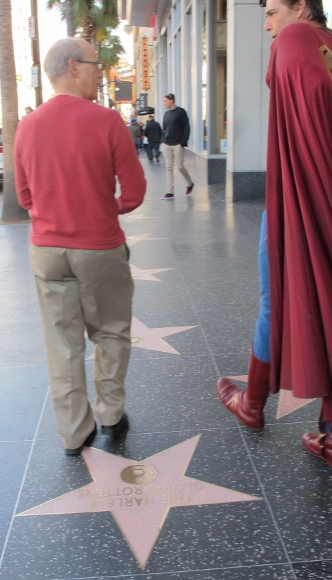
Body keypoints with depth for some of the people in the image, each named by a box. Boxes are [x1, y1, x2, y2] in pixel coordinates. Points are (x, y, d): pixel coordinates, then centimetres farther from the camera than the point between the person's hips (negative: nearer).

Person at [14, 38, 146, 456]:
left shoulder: (27, 126, 0)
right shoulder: (106, 121, -12)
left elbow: (25, 197, 7)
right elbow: (134, 193, -9)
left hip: (46, 250, 3)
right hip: (100, 249, -3)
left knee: (62, 343, 10)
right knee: (110, 334, 16)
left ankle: (74, 433, 21)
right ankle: (111, 414, 28)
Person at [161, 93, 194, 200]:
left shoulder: (181, 112, -4)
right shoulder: (166, 114, 13)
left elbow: (186, 128, -7)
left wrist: (183, 142, -13)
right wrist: (163, 140, 5)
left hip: (177, 145, -6)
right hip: (166, 145, 6)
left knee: (179, 166, -3)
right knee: (169, 167, 2)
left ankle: (190, 184, 23)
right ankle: (170, 192, 3)